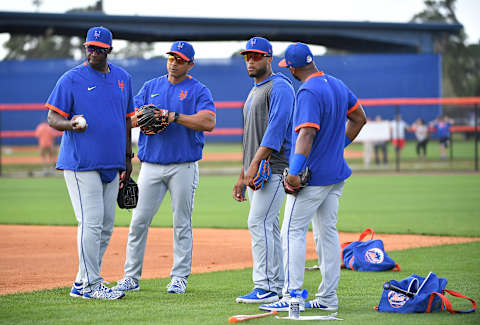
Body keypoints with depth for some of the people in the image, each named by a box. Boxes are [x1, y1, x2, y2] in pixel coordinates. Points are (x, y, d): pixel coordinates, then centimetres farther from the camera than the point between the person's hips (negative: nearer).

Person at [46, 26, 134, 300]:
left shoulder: (123, 78, 13)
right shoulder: (71, 79, -4)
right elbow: (53, 117, -5)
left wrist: (128, 157, 18)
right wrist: (71, 124, -27)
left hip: (112, 165, 6)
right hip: (81, 163, -6)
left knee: (106, 227, 8)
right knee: (91, 223, -11)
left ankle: (83, 283, 17)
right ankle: (91, 285, -6)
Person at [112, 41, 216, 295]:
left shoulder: (198, 91, 2)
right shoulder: (151, 86, 14)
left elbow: (208, 122, -14)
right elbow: (130, 118, 11)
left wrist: (175, 117, -19)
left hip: (183, 167, -3)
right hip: (151, 166, 3)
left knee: (182, 223, 1)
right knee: (139, 220, -1)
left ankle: (179, 277, 7)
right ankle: (131, 276, 5)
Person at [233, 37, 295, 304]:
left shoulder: (280, 87, -8)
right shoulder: (254, 92, 23)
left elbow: (276, 128, -20)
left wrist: (255, 164, -26)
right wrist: (242, 176, 22)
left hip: (274, 168, -10)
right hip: (256, 171, 10)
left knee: (259, 222, -16)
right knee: (268, 227, 9)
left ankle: (265, 287, -17)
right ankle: (277, 286, 12)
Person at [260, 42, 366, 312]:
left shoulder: (309, 92, -18)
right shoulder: (338, 85, 10)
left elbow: (307, 134, -28)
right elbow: (360, 118, 20)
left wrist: (294, 173, -30)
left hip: (312, 176, -9)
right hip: (337, 173, 9)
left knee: (293, 231, -4)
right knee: (328, 232, 11)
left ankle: (292, 296, -8)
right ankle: (328, 298, 13)